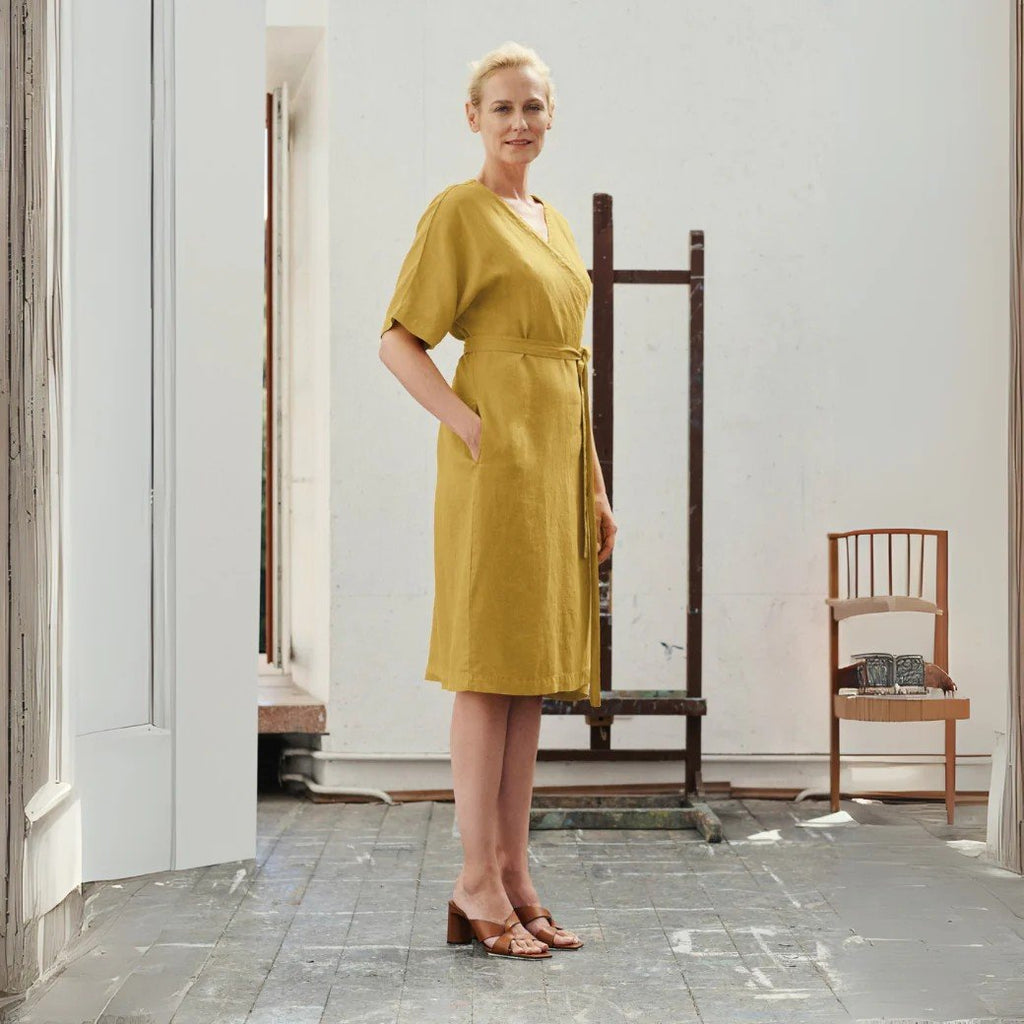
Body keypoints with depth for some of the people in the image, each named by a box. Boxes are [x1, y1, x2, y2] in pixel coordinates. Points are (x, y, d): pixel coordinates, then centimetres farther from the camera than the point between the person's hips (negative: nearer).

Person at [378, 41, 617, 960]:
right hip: (499, 458, -8)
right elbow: (399, 341, -7)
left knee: (535, 664, 8)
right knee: (490, 665, -6)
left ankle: (515, 873, 14)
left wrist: (596, 488, 17)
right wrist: (471, 426, -19)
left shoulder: (554, 223, 19)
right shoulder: (458, 211, -3)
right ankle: (477, 883, 1)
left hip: (557, 460, 8)